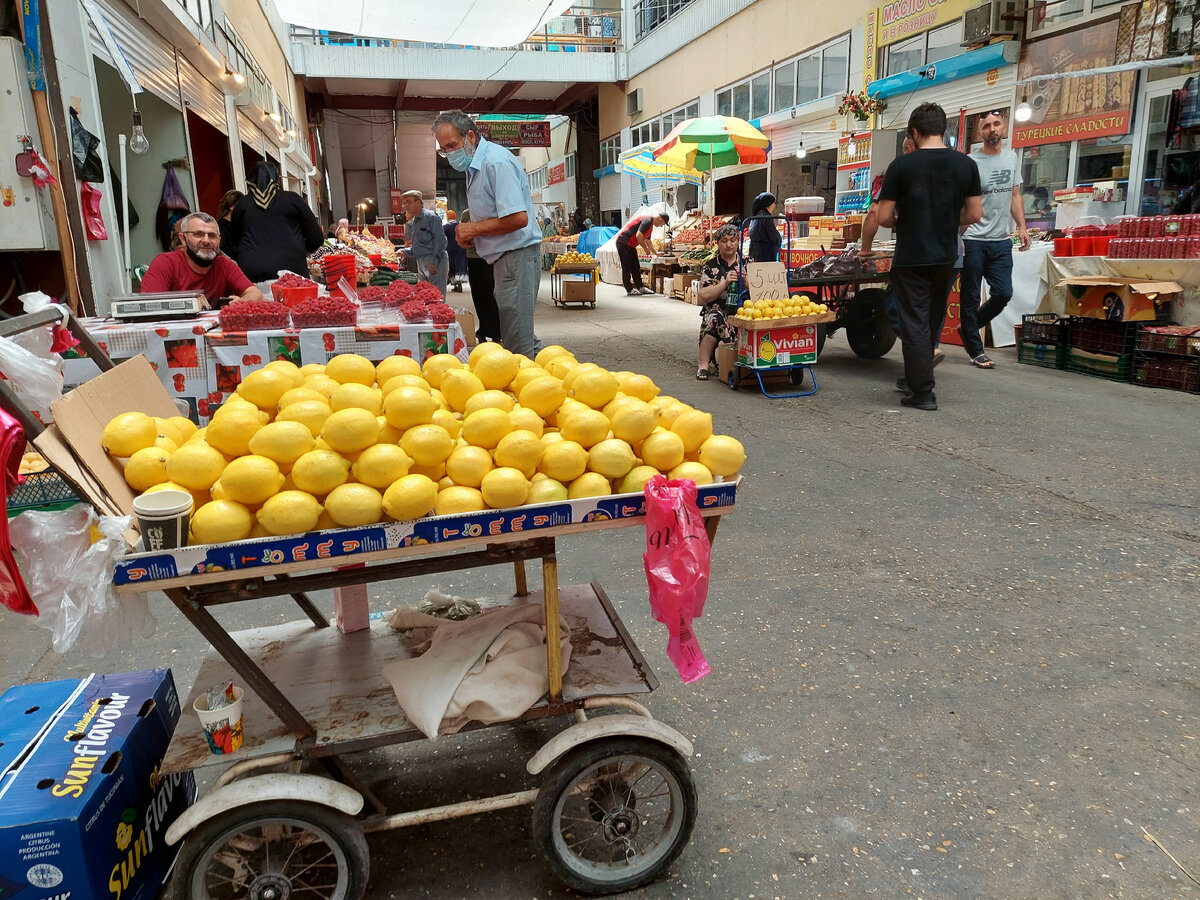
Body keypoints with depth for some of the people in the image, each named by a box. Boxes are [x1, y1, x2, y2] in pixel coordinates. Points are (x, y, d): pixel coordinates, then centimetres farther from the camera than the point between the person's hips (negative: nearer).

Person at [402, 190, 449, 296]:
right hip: (421, 262, 9)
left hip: (435, 262, -9)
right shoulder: (413, 222, 17)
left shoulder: (431, 217, -9)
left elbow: (440, 240, -16)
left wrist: (434, 262, -22)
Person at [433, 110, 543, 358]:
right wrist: (470, 235, 6)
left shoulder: (497, 162, -17)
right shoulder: (474, 166, 15)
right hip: (504, 256, 10)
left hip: (517, 254, -10)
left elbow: (518, 218, -25)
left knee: (517, 342, -8)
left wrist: (474, 228, -14)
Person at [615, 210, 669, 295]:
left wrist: (654, 252, 31)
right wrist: (646, 249, -13)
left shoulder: (650, 225, 16)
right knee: (627, 266, -5)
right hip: (623, 242, -11)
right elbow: (638, 236, -25)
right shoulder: (647, 221, -17)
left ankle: (640, 287, 14)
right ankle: (629, 289, -1)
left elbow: (647, 240, 29)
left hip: (630, 245, 11)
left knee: (635, 266, 11)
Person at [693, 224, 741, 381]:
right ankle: (703, 365, -27)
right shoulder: (711, 265, 8)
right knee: (714, 318, -35)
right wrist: (725, 283, -14)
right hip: (719, 309, -1)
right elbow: (702, 297, -5)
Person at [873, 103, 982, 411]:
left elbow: (883, 217, -10)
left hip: (911, 258, -4)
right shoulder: (966, 164, 2)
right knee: (933, 321, 17)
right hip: (946, 256, 5)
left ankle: (922, 392, -1)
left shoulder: (902, 165, -10)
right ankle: (915, 379, 29)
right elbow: (974, 214, 4)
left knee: (915, 322, 0)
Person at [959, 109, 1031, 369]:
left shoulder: (1012, 158, 13)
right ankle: (976, 350, 12)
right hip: (974, 240, -5)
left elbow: (1015, 196, 18)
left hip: (1001, 241, 5)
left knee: (1003, 293, 3)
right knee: (971, 297, 2)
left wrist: (1022, 227, 8)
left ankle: (968, 328, 25)